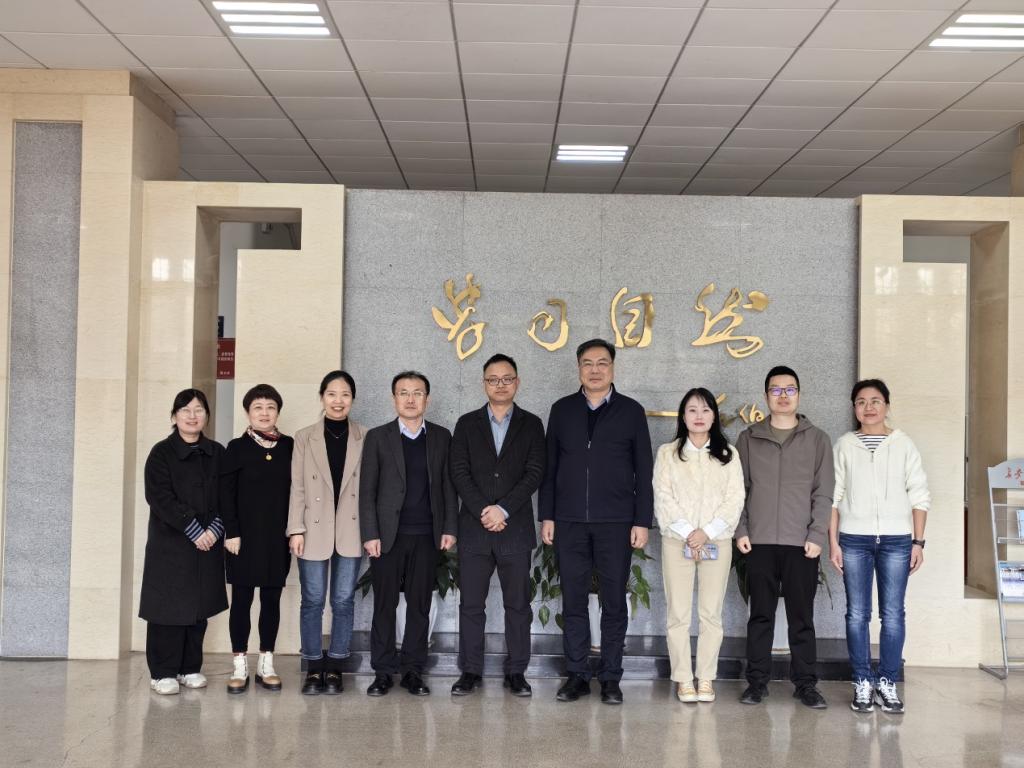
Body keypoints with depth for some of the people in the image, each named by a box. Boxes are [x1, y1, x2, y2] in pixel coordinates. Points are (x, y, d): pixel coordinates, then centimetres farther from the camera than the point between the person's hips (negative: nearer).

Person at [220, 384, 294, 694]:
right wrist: (231, 532, -10)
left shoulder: (289, 447, 6)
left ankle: (266, 664, 16)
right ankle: (239, 666, 10)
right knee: (242, 599, 2)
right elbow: (226, 493, -3)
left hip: (278, 538, 2)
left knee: (272, 599, 7)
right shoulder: (237, 447, 0)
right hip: (245, 536, -2)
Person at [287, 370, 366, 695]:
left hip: (350, 531, 0)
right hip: (315, 530, 0)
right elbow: (297, 487, 1)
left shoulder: (365, 438, 3)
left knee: (344, 601, 5)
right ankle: (313, 668, 14)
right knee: (312, 601, 4)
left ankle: (334, 668, 15)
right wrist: (296, 529, -5)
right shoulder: (304, 437, 4)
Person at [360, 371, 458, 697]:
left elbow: (448, 486, 9)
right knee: (384, 605, 2)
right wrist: (370, 534, -6)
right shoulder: (378, 437, 4)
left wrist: (449, 528, 1)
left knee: (419, 605, 5)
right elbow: (367, 490, 1)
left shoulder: (441, 437, 9)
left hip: (426, 536, 1)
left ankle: (413, 670, 13)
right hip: (388, 535, -1)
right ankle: (383, 672, 10)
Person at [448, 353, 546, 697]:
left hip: (515, 529, 0)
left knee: (518, 604, 4)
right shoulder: (467, 424, 10)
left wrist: (503, 510, -13)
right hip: (473, 529, 1)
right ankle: (470, 671, 12)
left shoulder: (531, 425, 7)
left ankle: (516, 672, 12)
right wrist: (483, 511, -11)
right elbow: (459, 472, 1)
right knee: (471, 604, 3)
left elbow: (534, 473, -2)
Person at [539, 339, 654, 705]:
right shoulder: (562, 410, 9)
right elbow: (549, 466, 10)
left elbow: (644, 471, 2)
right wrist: (546, 516, 3)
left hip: (615, 522, -1)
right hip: (569, 521, 2)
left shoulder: (631, 411, 4)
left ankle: (610, 678, 12)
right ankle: (577, 675, 14)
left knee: (614, 602, 3)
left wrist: (642, 521, -4)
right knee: (573, 601, 5)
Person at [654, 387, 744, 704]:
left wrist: (706, 532, -10)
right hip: (677, 540, 0)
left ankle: (706, 678, 9)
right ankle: (683, 679, 5)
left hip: (716, 541, 1)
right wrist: (687, 533, -11)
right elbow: (663, 498, -1)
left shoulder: (728, 454, 9)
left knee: (711, 613, 2)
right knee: (678, 613, -1)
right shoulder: (667, 453, 7)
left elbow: (734, 499, 1)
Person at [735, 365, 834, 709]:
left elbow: (824, 492, 3)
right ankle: (757, 681, 12)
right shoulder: (748, 438, 10)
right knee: (760, 615, 5)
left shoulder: (817, 439, 8)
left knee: (802, 617, 3)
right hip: (759, 542, 1)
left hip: (801, 544, -1)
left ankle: (806, 683, 11)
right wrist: (740, 530, 0)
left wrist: (817, 536, -5)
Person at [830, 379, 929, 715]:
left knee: (893, 614, 0)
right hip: (854, 539, 0)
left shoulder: (903, 444, 5)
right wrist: (833, 542, 0)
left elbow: (919, 495, 5)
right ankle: (862, 683, 11)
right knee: (857, 613, 2)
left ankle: (887, 683, 11)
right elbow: (833, 496, 5)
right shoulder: (844, 445, 6)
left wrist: (918, 541, 0)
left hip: (896, 539, 0)